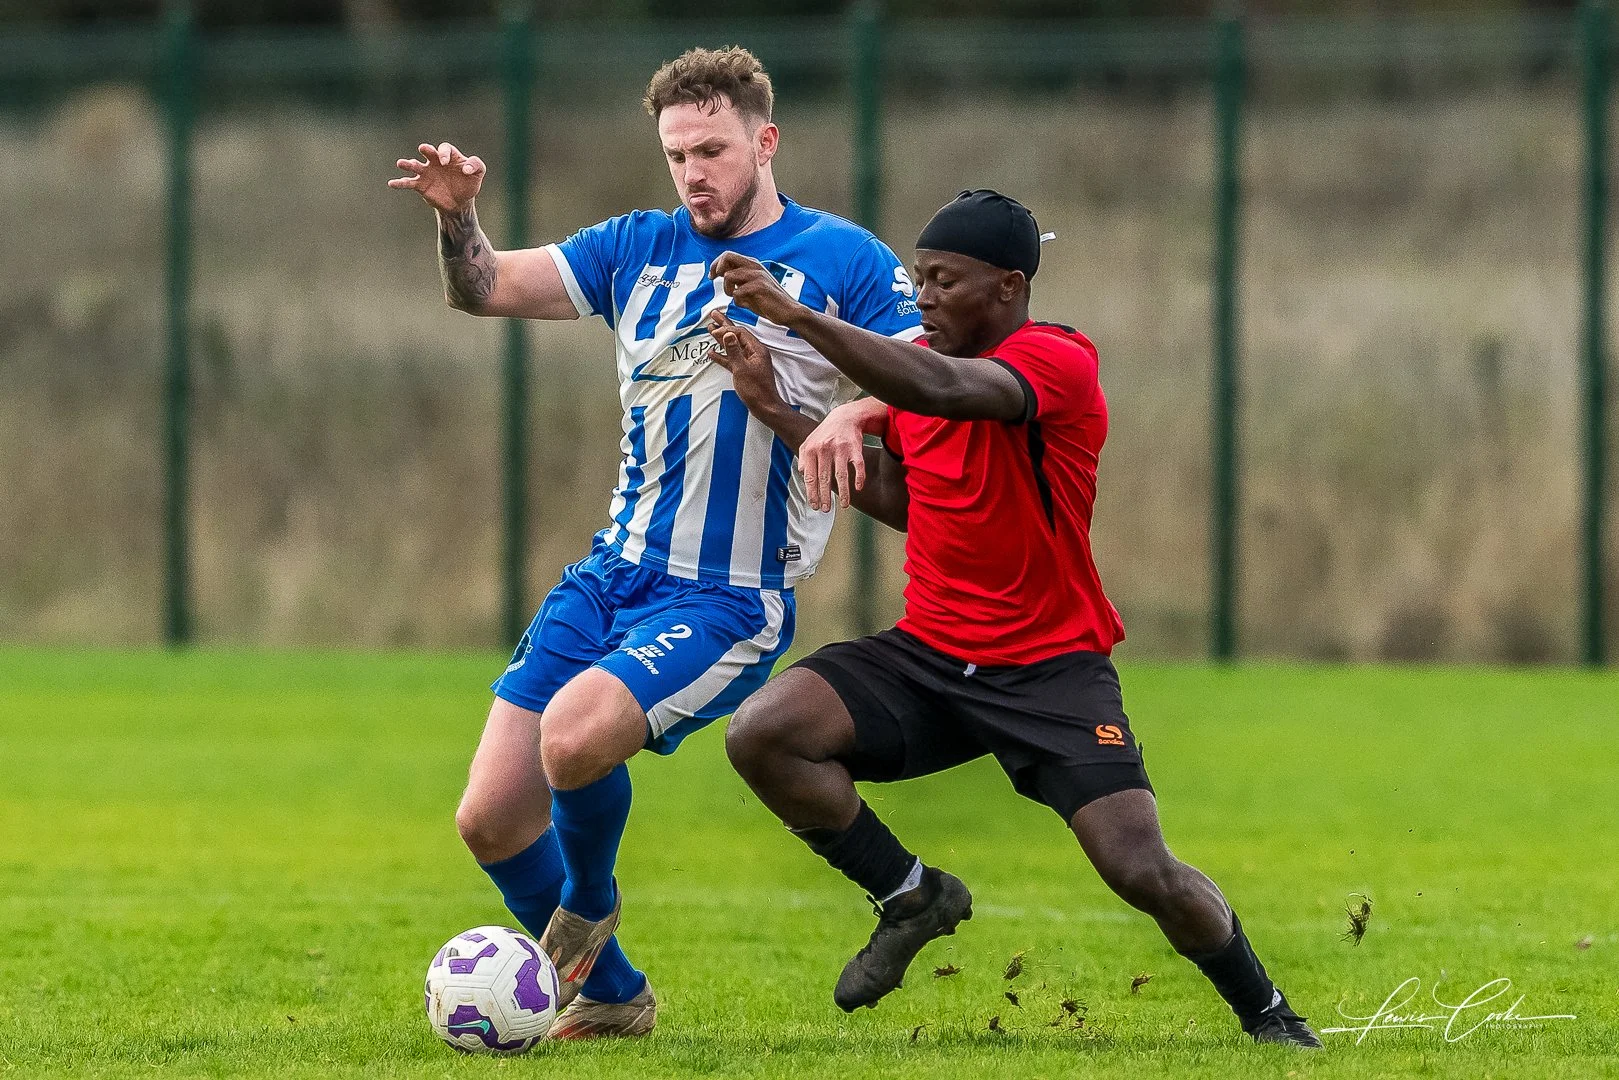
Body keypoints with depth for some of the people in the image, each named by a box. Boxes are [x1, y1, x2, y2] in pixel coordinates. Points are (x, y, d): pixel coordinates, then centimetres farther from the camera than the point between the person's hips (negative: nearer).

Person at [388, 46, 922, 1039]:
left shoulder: (843, 260, -2)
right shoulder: (640, 248, 12)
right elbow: (485, 288, 7)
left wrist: (810, 423, -24)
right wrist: (457, 217, -14)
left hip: (728, 601, -6)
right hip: (612, 576, 6)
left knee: (577, 733, -31)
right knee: (489, 818, -1)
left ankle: (586, 910, 1)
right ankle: (611, 997, 22)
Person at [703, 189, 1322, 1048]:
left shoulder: (1058, 363, -18)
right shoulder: (920, 359, 6)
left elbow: (944, 390, -38)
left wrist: (798, 316, -41)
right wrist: (774, 409, 6)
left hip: (1050, 669, -6)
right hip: (927, 655, 6)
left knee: (1143, 872, -16)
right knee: (759, 734, -16)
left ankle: (1267, 1015, 14)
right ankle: (912, 898, 5)